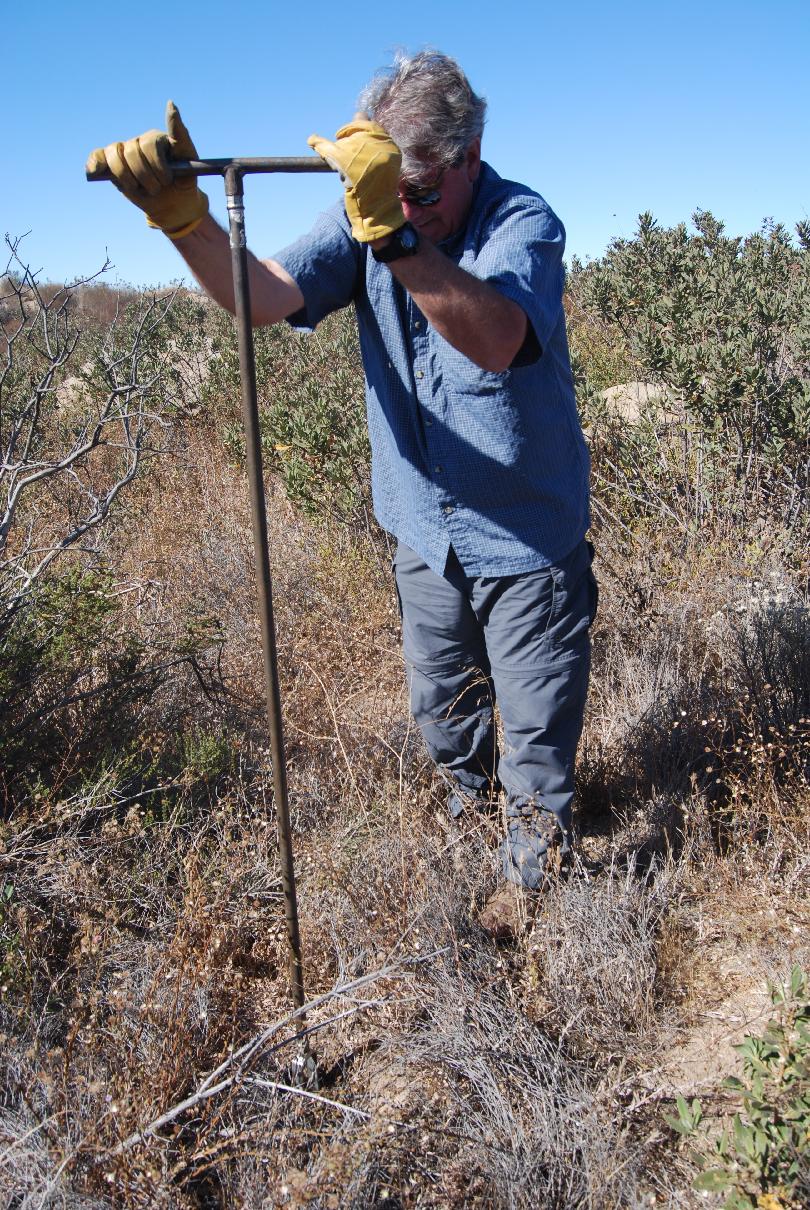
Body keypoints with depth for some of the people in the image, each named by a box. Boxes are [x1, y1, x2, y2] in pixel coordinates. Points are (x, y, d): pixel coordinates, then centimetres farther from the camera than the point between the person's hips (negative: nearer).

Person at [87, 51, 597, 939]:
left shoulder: (523, 223, -19)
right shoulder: (365, 217, -5)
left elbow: (494, 339, -41)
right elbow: (262, 296, -19)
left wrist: (393, 233, -53)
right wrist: (184, 219, -37)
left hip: (528, 540, -4)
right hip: (424, 533, 5)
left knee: (536, 727, 9)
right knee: (440, 707, 23)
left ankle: (529, 871, 35)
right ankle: (469, 796, 54)